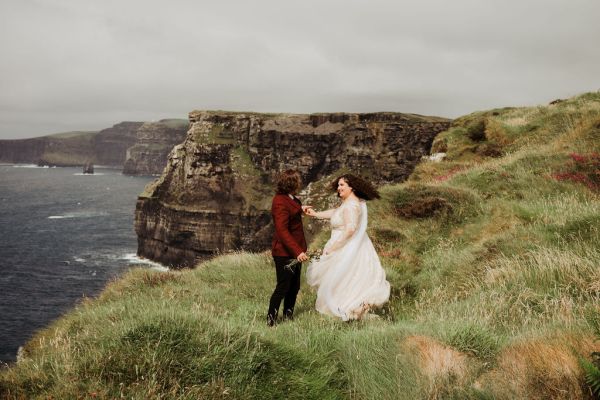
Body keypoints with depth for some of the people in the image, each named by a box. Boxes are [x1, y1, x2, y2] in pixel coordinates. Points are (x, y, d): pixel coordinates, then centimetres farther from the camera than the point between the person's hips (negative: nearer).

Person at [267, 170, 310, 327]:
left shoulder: (289, 199, 9)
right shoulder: (281, 203, -22)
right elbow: (282, 231, -28)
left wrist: (300, 209, 34)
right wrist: (298, 251, -32)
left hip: (295, 251, 10)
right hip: (284, 253, -10)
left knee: (294, 287, 15)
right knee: (283, 287, -3)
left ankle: (288, 316, 27)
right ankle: (270, 320, 6)